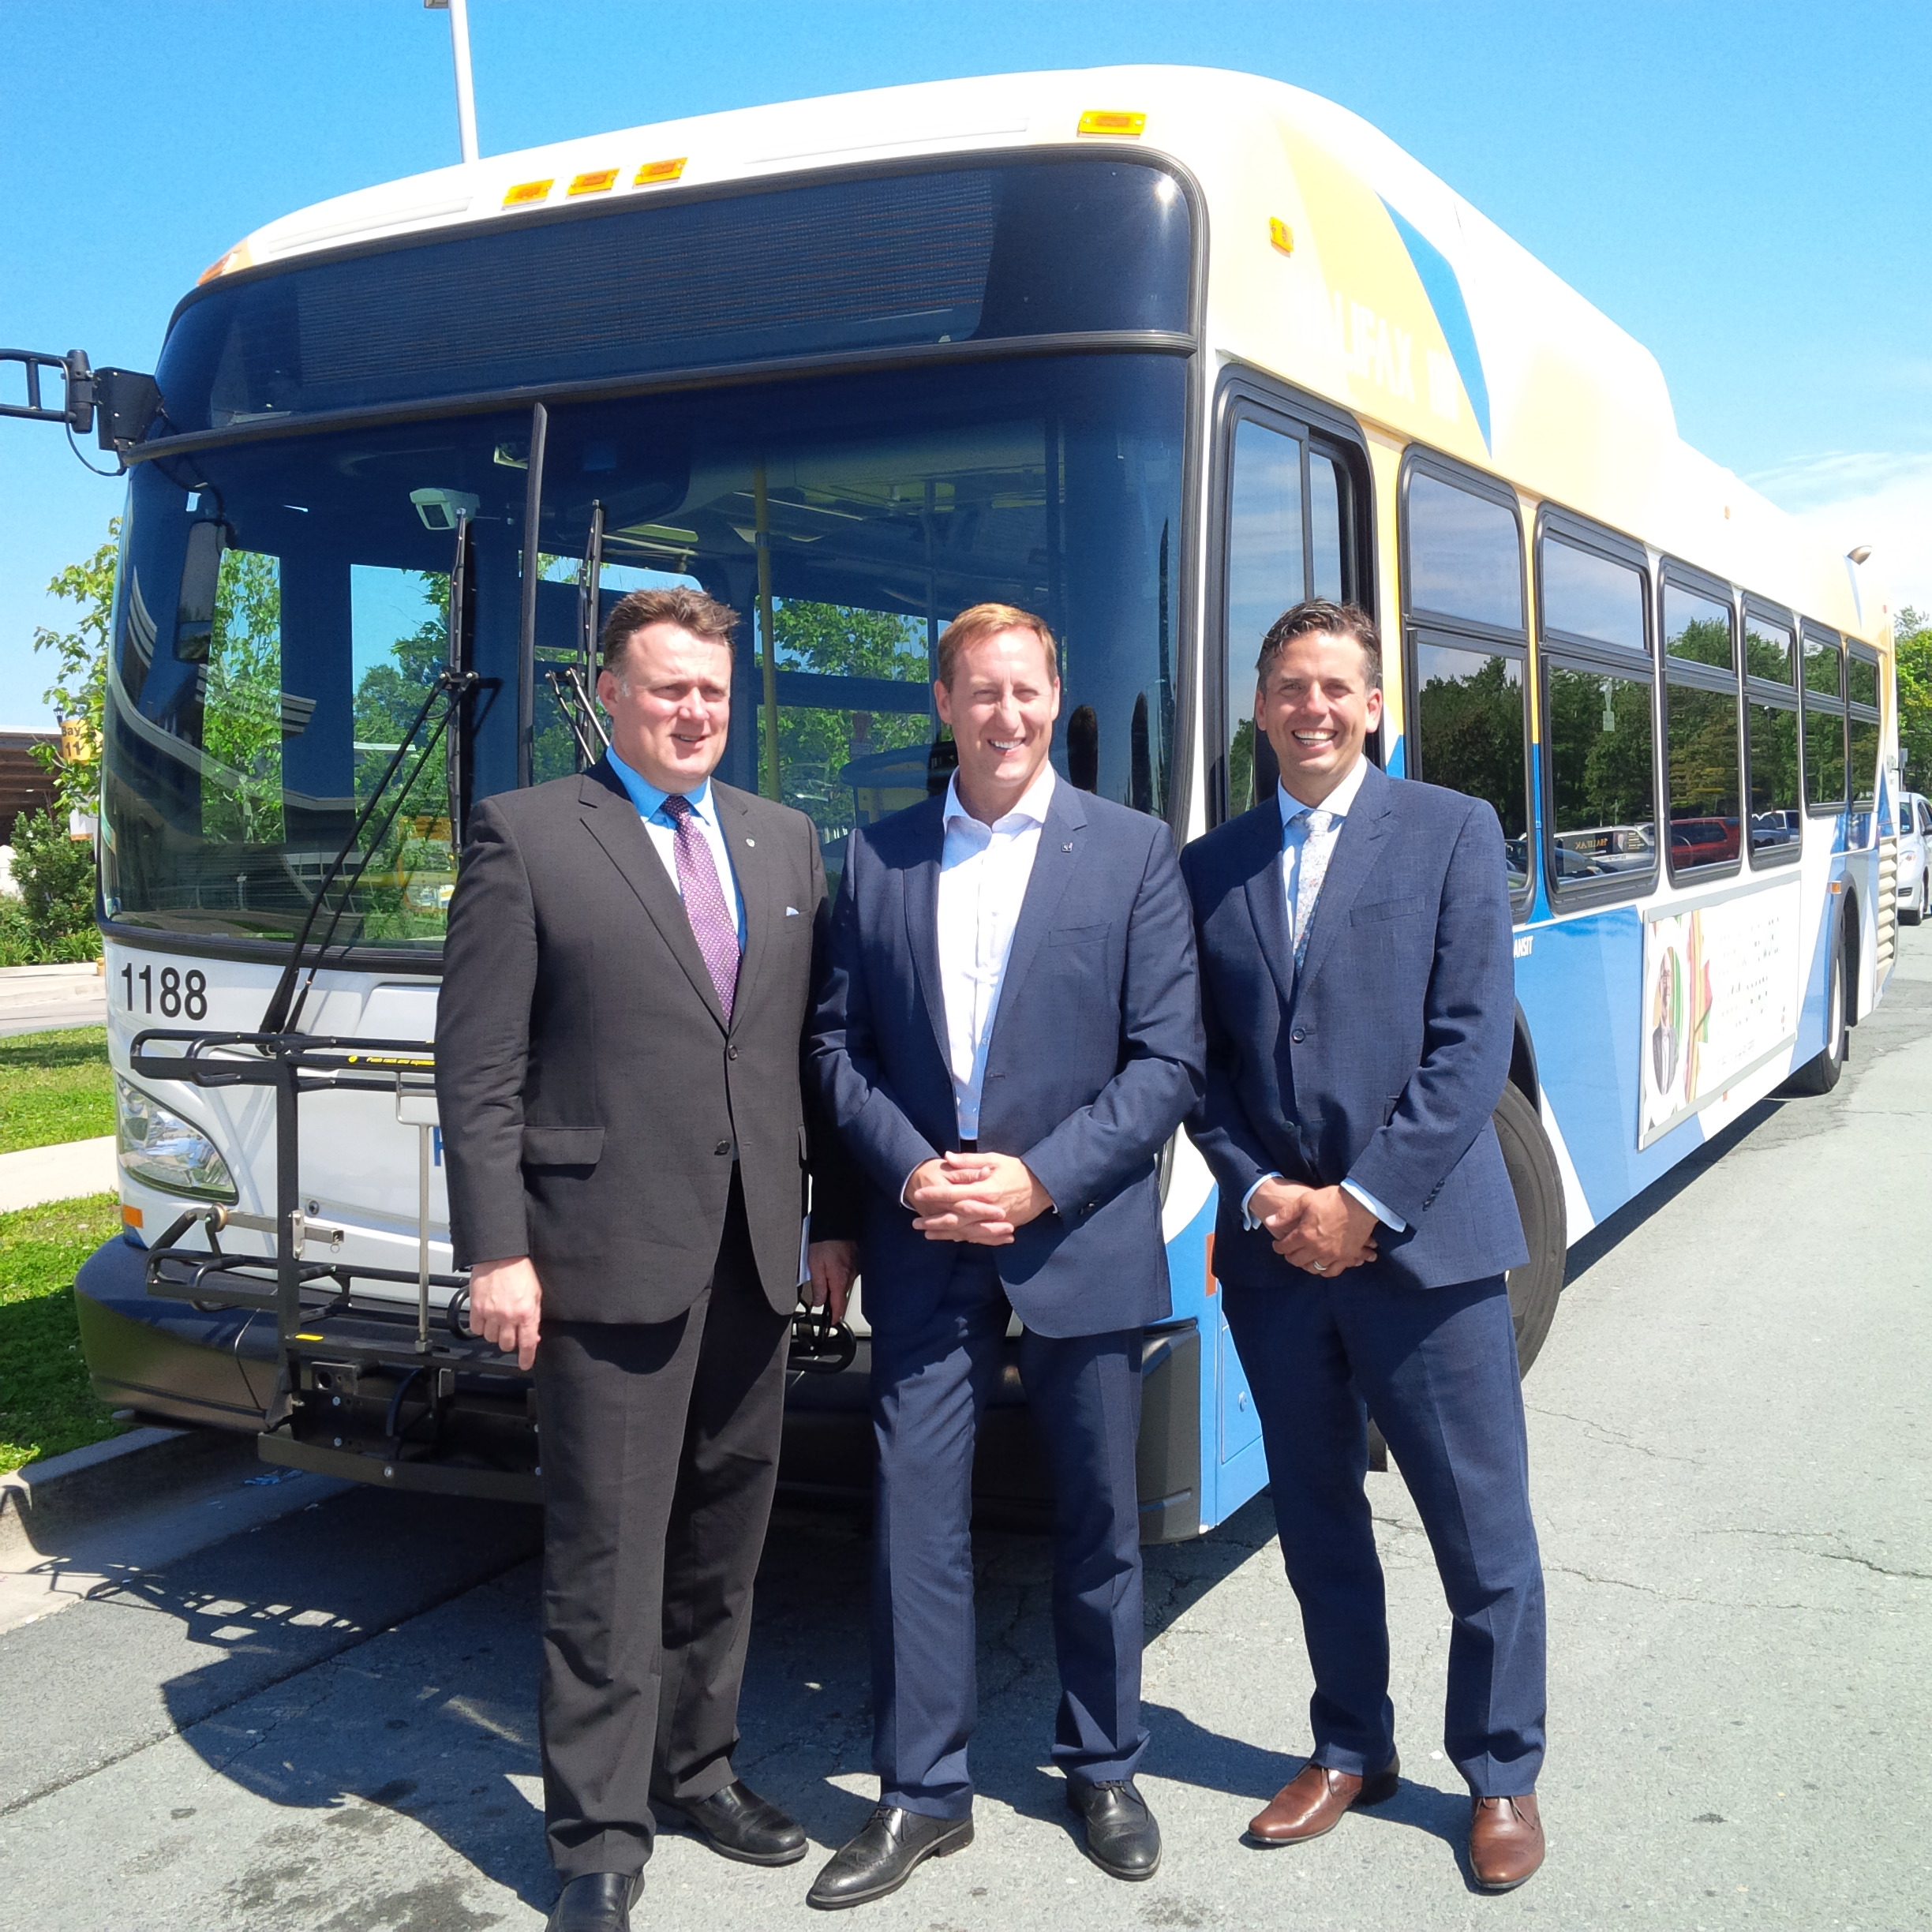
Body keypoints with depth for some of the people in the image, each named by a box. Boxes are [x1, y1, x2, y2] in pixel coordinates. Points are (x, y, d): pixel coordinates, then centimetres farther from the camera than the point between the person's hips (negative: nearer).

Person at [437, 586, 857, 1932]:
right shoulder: (526, 837, -2)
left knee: (724, 1539, 16)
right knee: (608, 1555, 3)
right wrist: (497, 1251, -12)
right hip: (609, 1257, -5)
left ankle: (697, 1763, 34)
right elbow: (478, 1069, -6)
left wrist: (836, 1217, 9)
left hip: (757, 1256, 5)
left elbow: (817, 1046, 13)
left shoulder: (787, 841, 12)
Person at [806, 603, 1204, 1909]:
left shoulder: (1134, 851, -1)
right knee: (918, 1514, 5)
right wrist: (909, 1170, -10)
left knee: (1100, 1518, 12)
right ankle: (924, 1791, 21)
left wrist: (1040, 1179, -14)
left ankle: (1104, 1767, 32)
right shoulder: (877, 859, 6)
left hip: (1085, 1238, -1)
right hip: (925, 1245, 2)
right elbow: (840, 1043, 6)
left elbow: (1169, 1061, -5)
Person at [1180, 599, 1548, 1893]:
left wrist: (1364, 1200, -13)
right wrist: (1263, 1194, -7)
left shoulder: (1453, 831, 0)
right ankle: (1351, 1750, 33)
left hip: (1424, 1242, -3)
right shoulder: (1210, 867, 10)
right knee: (1318, 1523, 15)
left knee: (1483, 1532, 6)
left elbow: (1473, 1043, -8)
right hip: (1274, 1249, 3)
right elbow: (1201, 1064, 7)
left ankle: (1501, 1776, 25)